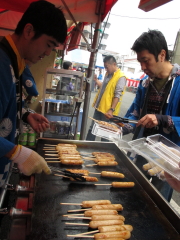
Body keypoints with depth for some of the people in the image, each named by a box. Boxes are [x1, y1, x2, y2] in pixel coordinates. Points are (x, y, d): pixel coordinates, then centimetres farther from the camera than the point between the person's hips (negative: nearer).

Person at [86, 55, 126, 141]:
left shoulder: (121, 77, -15)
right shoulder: (108, 74, 10)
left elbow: (117, 95, -20)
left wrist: (111, 109, -22)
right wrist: (96, 80, 12)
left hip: (108, 111, -8)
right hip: (99, 107, 8)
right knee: (92, 128, 16)